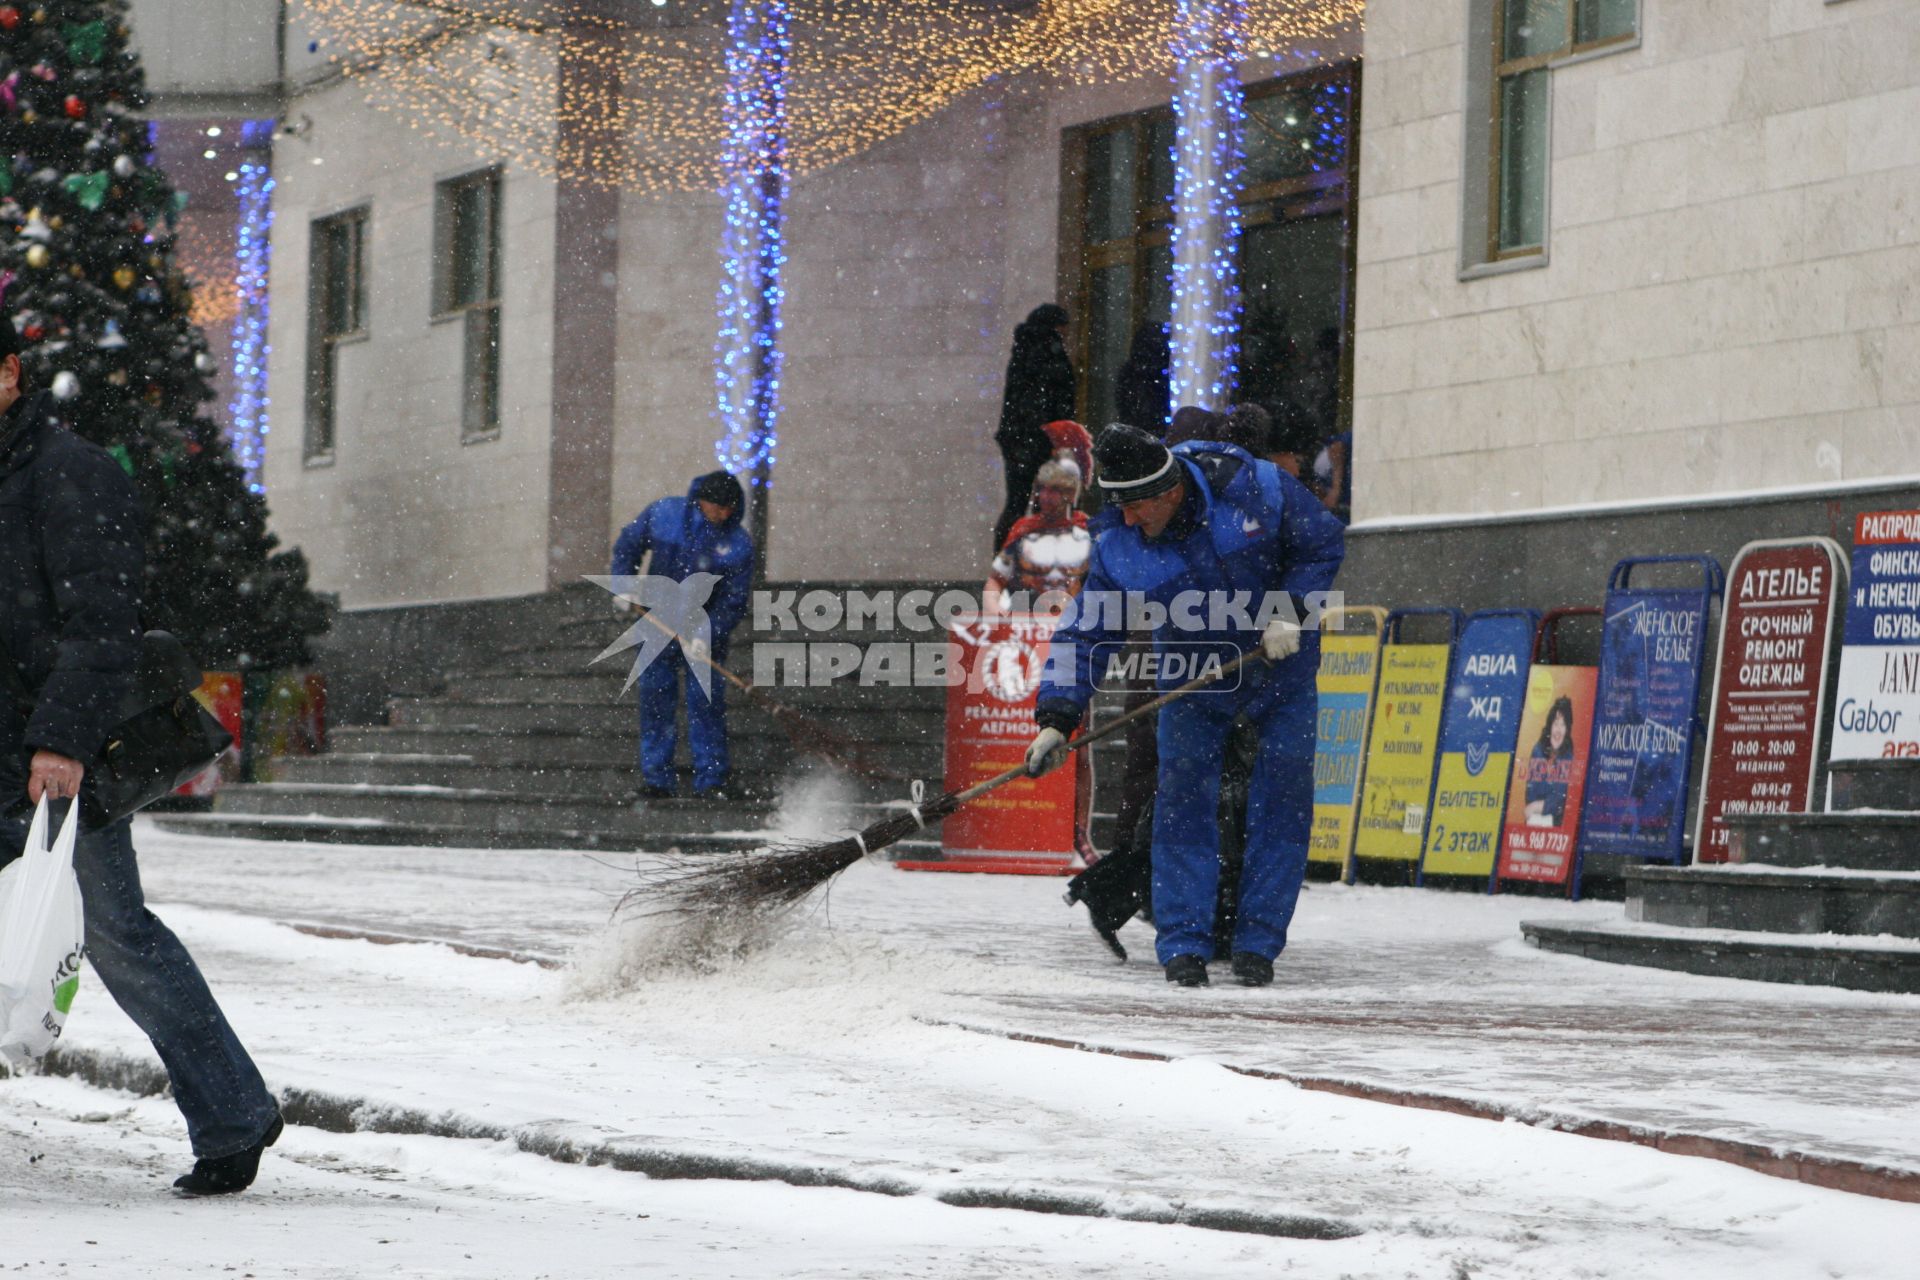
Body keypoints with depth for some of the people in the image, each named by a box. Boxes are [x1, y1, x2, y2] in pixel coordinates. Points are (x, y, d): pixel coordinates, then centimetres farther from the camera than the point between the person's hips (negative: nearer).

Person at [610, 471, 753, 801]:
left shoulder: (738, 544, -12)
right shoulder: (664, 514, -7)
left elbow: (733, 601, -12)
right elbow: (628, 545, 10)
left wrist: (707, 635, -24)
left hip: (706, 631, -1)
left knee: (707, 704, -4)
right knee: (655, 700, 1)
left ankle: (711, 781, 1)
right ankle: (656, 779, 6)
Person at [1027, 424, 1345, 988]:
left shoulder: (1256, 488, -23)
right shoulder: (1118, 550, -16)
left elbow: (1324, 544, -9)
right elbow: (1084, 635, -10)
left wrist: (1290, 613, -21)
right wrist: (1056, 718, -20)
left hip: (1282, 669, -1)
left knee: (1285, 793, -5)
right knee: (1183, 793, -11)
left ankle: (1259, 941, 2)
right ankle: (1183, 942, -5)